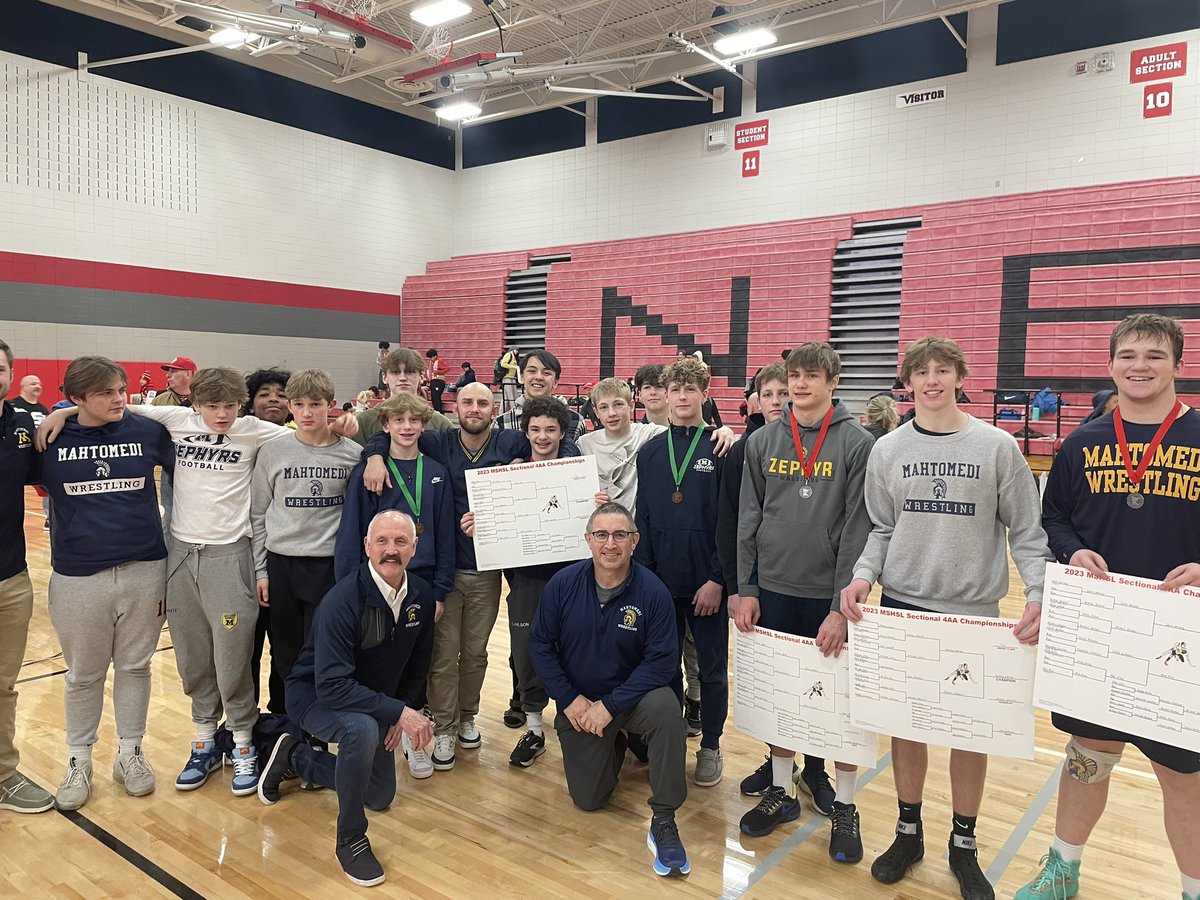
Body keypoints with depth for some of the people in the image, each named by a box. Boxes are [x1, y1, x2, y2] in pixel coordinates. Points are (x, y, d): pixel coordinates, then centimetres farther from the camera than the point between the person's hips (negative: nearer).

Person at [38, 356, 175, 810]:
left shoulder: (148, 431, -4)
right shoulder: (51, 438, -3)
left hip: (144, 570, 0)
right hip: (77, 577, 0)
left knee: (135, 667, 13)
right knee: (83, 675, 14)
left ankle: (130, 752, 30)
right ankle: (78, 760, 32)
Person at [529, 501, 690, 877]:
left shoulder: (653, 592, -19)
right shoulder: (563, 584, -12)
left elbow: (662, 662, -19)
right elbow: (540, 643, -5)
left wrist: (610, 706, -23)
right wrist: (569, 699, -12)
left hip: (632, 695, -2)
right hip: (579, 702, 2)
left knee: (665, 707, -36)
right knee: (588, 799, 4)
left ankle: (663, 822, -21)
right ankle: (616, 742, 37)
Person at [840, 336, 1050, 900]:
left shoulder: (997, 446, -2)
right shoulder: (888, 450, 3)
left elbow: (1026, 532, 0)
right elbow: (880, 529, 7)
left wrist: (1038, 594, -12)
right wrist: (863, 576, -10)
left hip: (974, 610, -1)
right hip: (903, 605, 2)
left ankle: (964, 845, 28)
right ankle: (909, 831, 30)